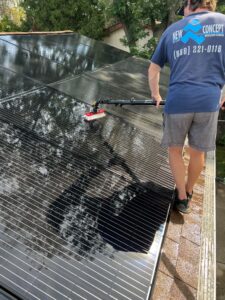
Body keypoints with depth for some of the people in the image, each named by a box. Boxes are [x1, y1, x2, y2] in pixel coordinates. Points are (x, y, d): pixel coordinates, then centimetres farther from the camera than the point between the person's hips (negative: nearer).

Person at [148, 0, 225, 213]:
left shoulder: (172, 30, 14)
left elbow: (153, 70, 18)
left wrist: (155, 95, 31)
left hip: (177, 101, 0)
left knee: (174, 149, 18)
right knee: (198, 152, 17)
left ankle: (182, 198, 24)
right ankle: (188, 192, 38)